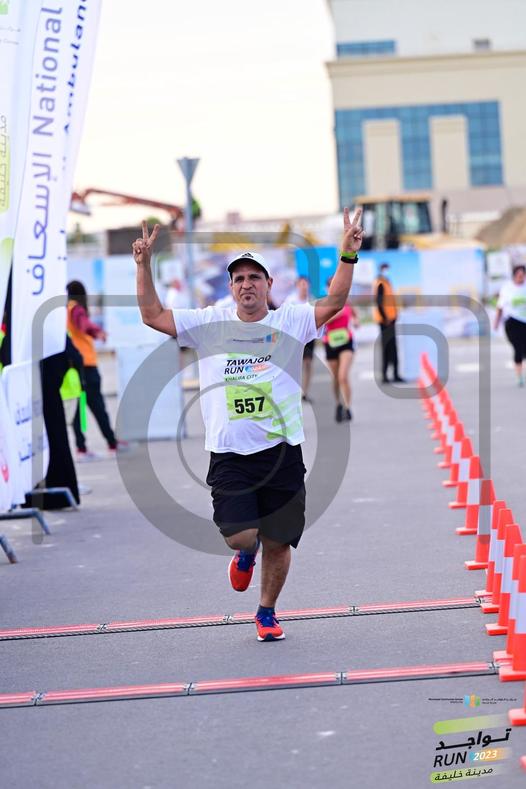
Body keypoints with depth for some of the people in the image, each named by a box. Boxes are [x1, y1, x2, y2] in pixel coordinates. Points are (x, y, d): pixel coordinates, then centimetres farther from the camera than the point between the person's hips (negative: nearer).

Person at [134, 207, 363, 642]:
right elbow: (153, 315, 7)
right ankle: (247, 552, 24)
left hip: (282, 453, 0)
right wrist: (144, 264, -3)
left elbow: (333, 302, -5)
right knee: (239, 536, -15)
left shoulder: (290, 321, 5)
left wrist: (348, 255, -16)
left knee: (278, 543, 5)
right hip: (229, 456, 0)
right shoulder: (210, 323, 7)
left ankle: (267, 613, 29)